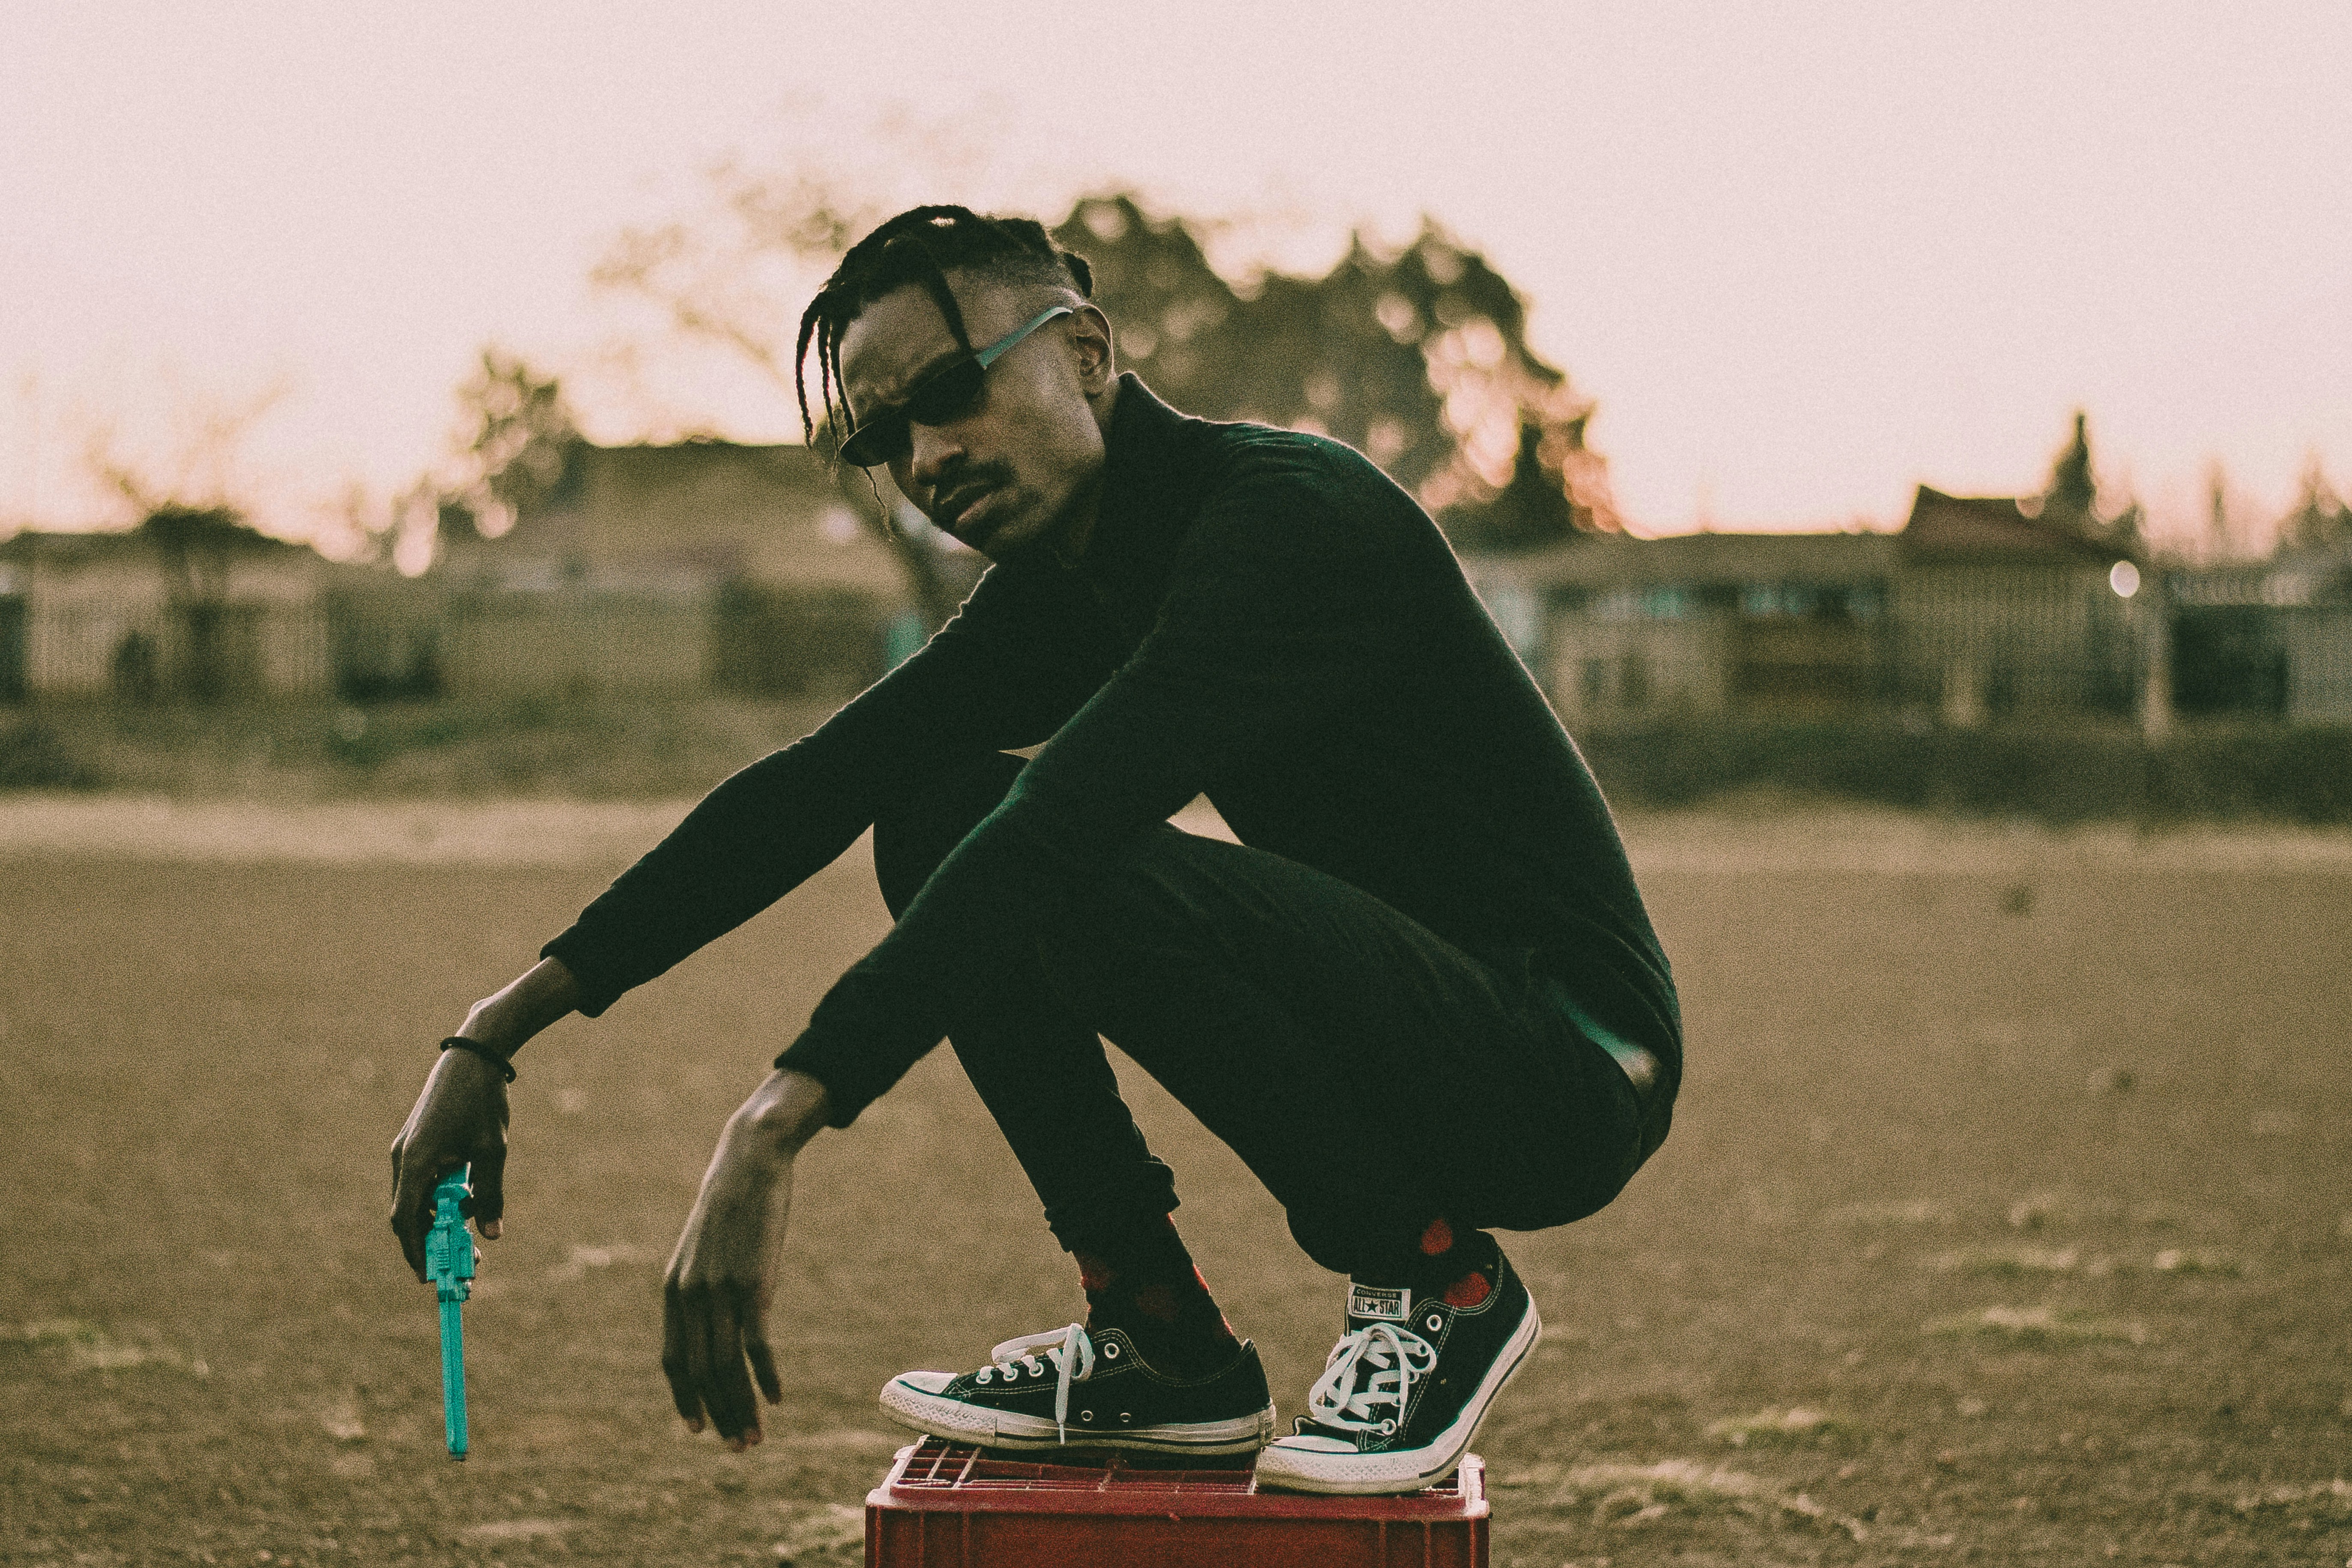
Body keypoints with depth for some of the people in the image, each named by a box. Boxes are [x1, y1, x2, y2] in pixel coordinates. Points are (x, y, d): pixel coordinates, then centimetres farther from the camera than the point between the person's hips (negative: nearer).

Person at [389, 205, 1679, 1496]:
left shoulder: (1288, 514, -21)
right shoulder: (1064, 588, 7)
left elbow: (1062, 826, -33)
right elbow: (814, 788, 4)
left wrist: (774, 1130, -40)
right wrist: (498, 1032, -3)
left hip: (1572, 1073, -9)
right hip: (1388, 1032, 9)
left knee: (1097, 876, -31)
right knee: (940, 814, 1)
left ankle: (1440, 1288, -11)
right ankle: (1161, 1342, 1)